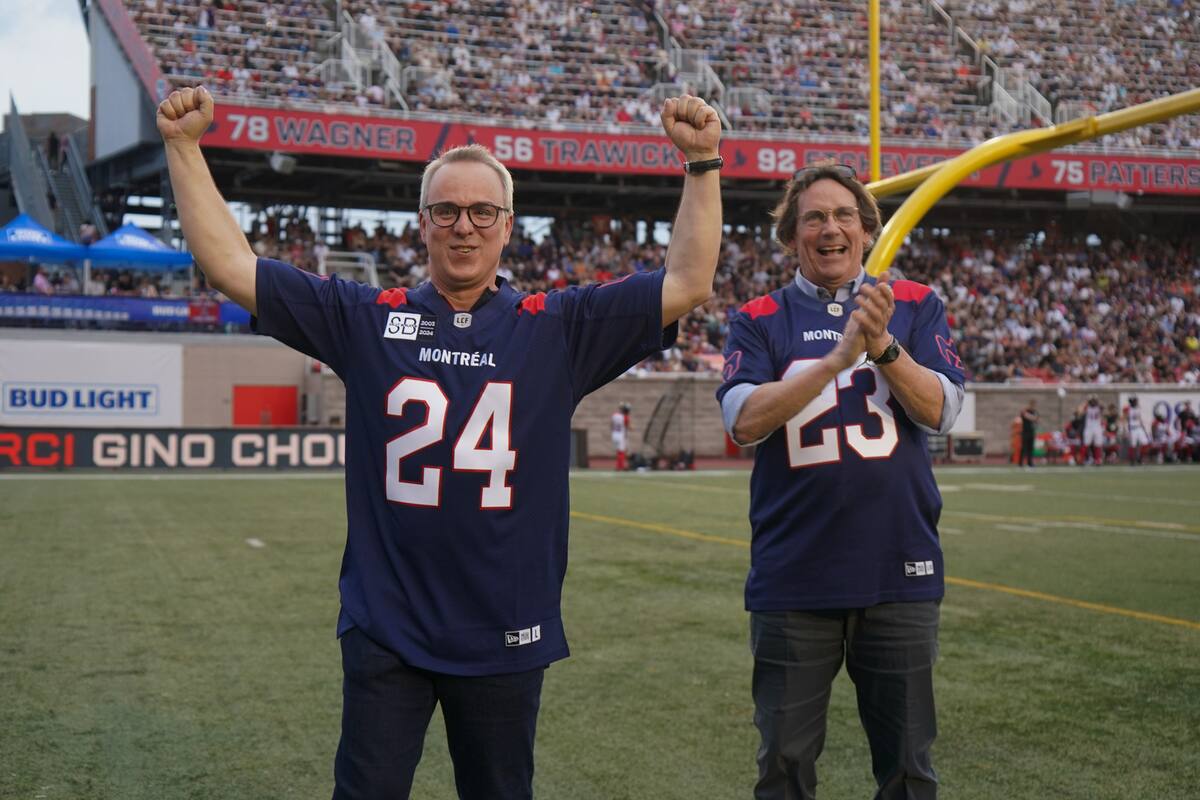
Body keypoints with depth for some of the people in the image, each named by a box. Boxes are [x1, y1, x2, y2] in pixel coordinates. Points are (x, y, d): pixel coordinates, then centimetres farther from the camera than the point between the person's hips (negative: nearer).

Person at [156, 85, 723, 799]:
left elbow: (689, 284, -3)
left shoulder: (557, 328, 1)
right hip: (384, 631, 0)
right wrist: (184, 147, -2)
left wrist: (702, 163, -10)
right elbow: (230, 265, 2)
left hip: (508, 636, 1)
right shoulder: (365, 318, 2)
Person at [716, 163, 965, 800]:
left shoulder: (915, 306, 7)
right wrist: (839, 355, -22)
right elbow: (743, 420, -12)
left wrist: (882, 345, -21)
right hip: (794, 577, -1)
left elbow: (940, 410, -5)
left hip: (900, 575, 1)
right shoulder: (759, 321, 4)